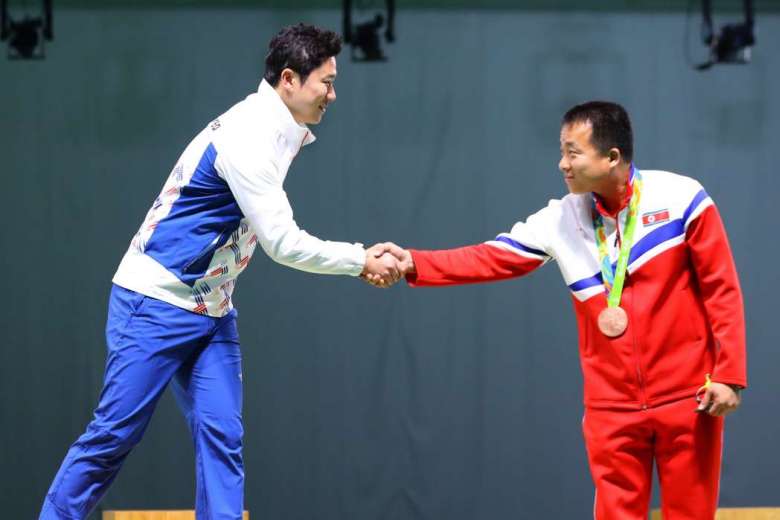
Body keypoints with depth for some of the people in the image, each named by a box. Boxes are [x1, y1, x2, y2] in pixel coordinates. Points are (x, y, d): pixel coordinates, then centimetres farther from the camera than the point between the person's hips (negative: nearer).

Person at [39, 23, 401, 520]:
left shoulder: (271, 130, 9)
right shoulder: (246, 137, -21)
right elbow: (283, 244, -21)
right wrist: (361, 260, -14)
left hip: (212, 310, 9)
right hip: (156, 302, -9)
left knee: (222, 437, -2)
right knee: (114, 434, -6)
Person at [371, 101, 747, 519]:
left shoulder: (680, 198, -6)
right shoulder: (561, 220, 3)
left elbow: (722, 290, -5)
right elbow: (492, 258, -3)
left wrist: (729, 374, -9)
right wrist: (414, 265, -15)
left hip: (687, 399, -3)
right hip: (612, 406, 3)